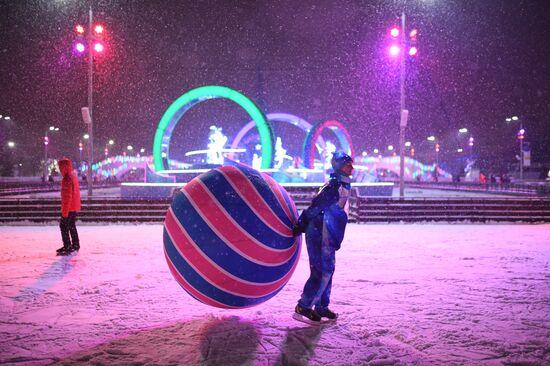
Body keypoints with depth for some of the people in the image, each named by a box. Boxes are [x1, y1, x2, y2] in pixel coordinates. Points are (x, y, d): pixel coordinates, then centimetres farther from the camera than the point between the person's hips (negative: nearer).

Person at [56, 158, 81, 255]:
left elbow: (67, 197, -22)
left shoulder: (67, 179, -19)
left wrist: (65, 211, -21)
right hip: (75, 207, 10)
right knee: (72, 226, 18)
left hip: (69, 207, -10)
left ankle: (67, 247, -7)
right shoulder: (73, 177, 12)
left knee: (64, 226, -5)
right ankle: (75, 245, 25)